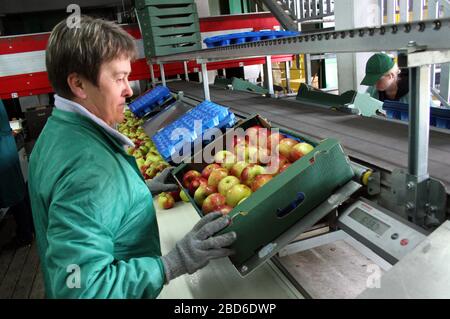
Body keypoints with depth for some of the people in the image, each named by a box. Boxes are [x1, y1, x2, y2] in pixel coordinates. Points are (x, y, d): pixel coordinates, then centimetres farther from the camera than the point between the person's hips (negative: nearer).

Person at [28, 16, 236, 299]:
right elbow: (82, 287, -34)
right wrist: (172, 265, -33)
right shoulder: (86, 170, -34)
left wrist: (143, 189, 8)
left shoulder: (59, 129, -2)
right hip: (126, 290, -8)